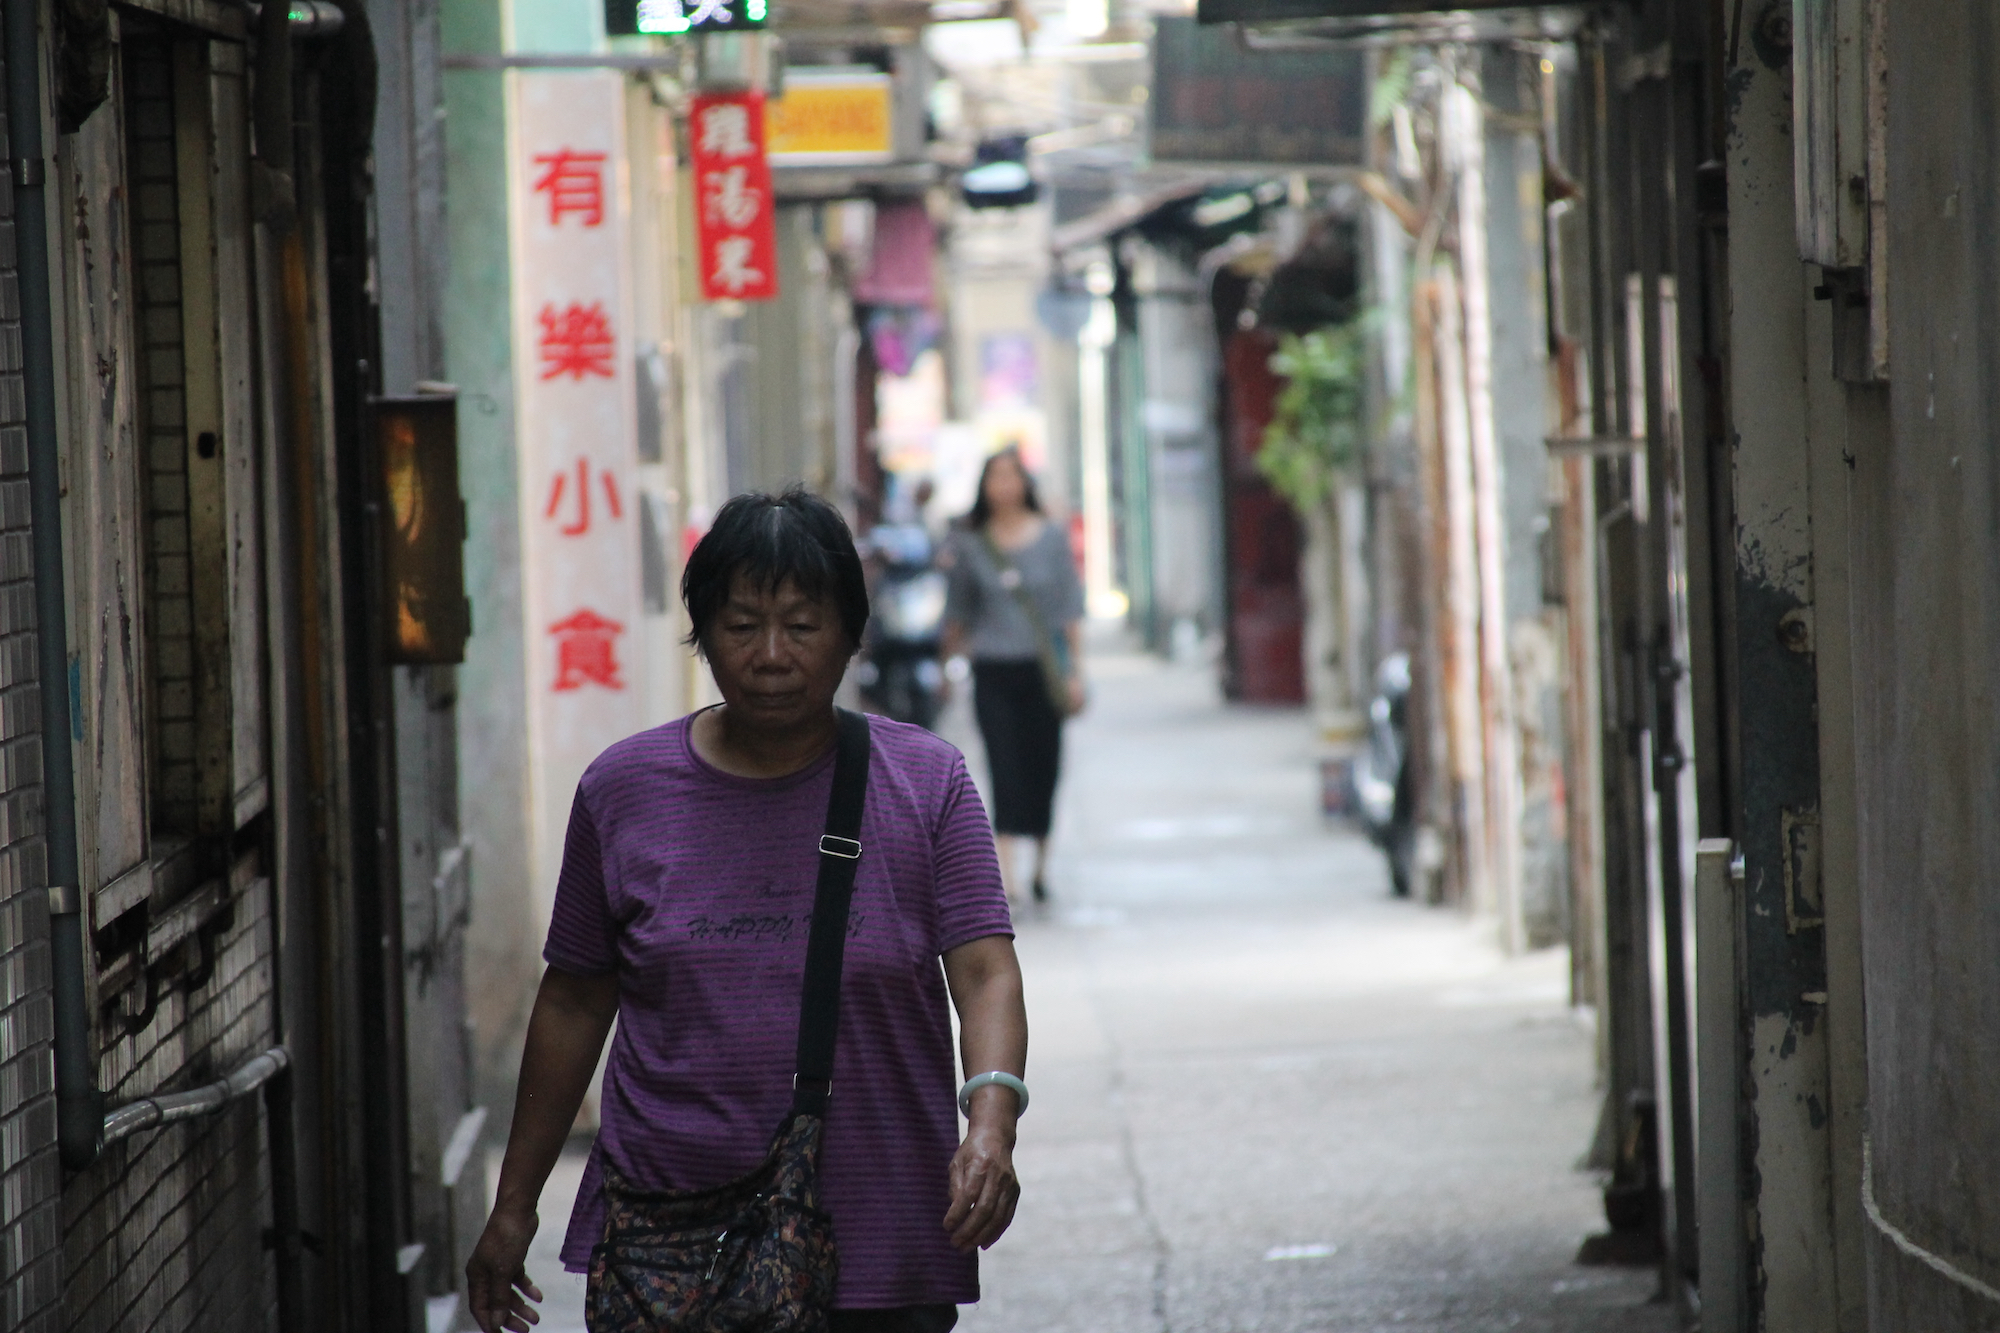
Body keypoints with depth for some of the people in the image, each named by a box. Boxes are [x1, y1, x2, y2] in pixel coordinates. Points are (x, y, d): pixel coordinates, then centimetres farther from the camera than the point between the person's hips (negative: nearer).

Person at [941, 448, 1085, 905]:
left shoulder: (1050, 537, 4)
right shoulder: (969, 543, 4)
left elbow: (1070, 605, 5)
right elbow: (958, 609, 13)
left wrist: (1075, 670, 1)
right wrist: (948, 661, 12)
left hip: (1042, 668, 1)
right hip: (993, 670, -1)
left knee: (1043, 766, 5)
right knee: (1005, 768, -9)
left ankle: (1042, 863, 21)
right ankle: (1006, 874, -13)